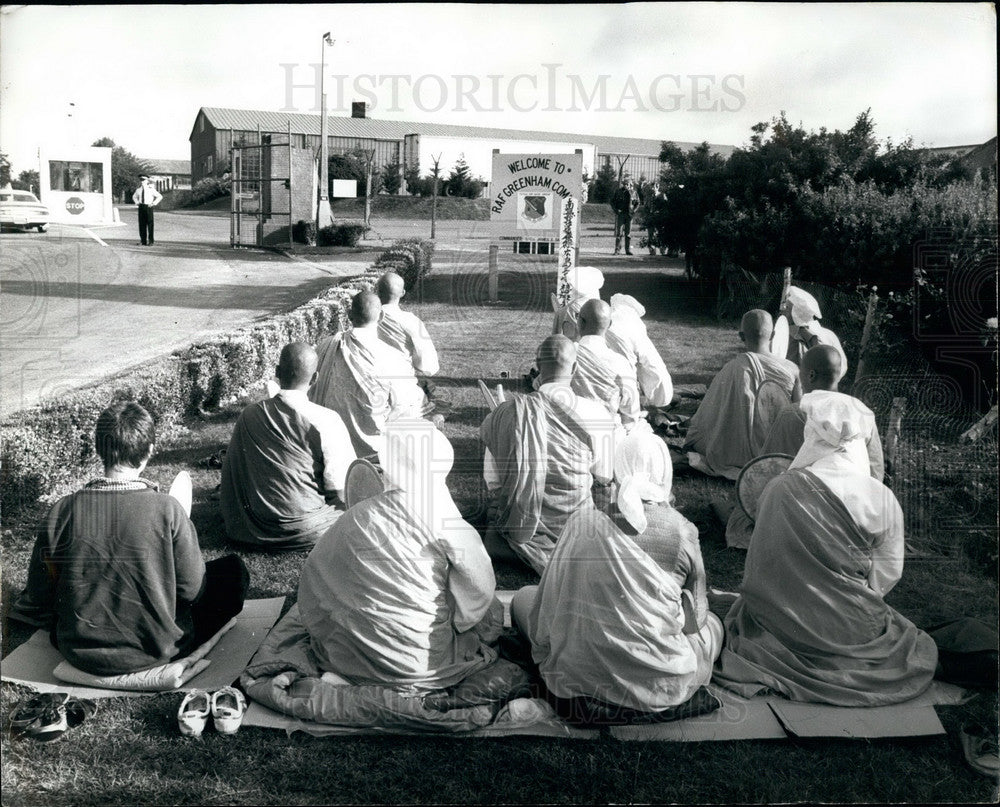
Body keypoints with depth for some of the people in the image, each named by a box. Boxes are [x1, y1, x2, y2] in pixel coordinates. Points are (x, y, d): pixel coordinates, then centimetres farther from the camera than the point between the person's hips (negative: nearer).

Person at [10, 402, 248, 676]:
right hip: (156, 650, -4)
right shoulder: (167, 509, -21)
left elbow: (37, 599, -4)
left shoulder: (62, 511, -14)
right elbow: (192, 590, -12)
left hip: (81, 652, 4)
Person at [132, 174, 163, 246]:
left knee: (150, 223, -2)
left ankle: (150, 241, 4)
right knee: (142, 224, 4)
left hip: (148, 206, -4)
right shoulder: (138, 189, 9)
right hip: (141, 207, 4)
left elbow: (160, 197, -2)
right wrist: (137, 202, 14)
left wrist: (154, 203, -5)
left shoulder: (151, 189, -5)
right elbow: (134, 196, 30)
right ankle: (143, 241, 9)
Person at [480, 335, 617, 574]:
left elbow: (491, 479, -2)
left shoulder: (507, 412, -14)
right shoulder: (596, 415, -16)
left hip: (521, 526, 0)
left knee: (493, 540, 30)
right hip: (575, 520, 0)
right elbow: (604, 477, 0)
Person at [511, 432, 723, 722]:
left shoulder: (583, 523, -5)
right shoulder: (683, 532, -7)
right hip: (662, 686, 0)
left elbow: (552, 602, 2)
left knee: (523, 598, 25)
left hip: (580, 674, 1)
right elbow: (694, 618, 2)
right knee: (713, 623, 31)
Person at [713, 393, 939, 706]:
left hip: (785, 626, 1)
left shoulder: (779, 490, -12)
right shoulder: (883, 500, -12)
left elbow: (759, 566, -2)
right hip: (856, 630, 0)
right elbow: (888, 574, -3)